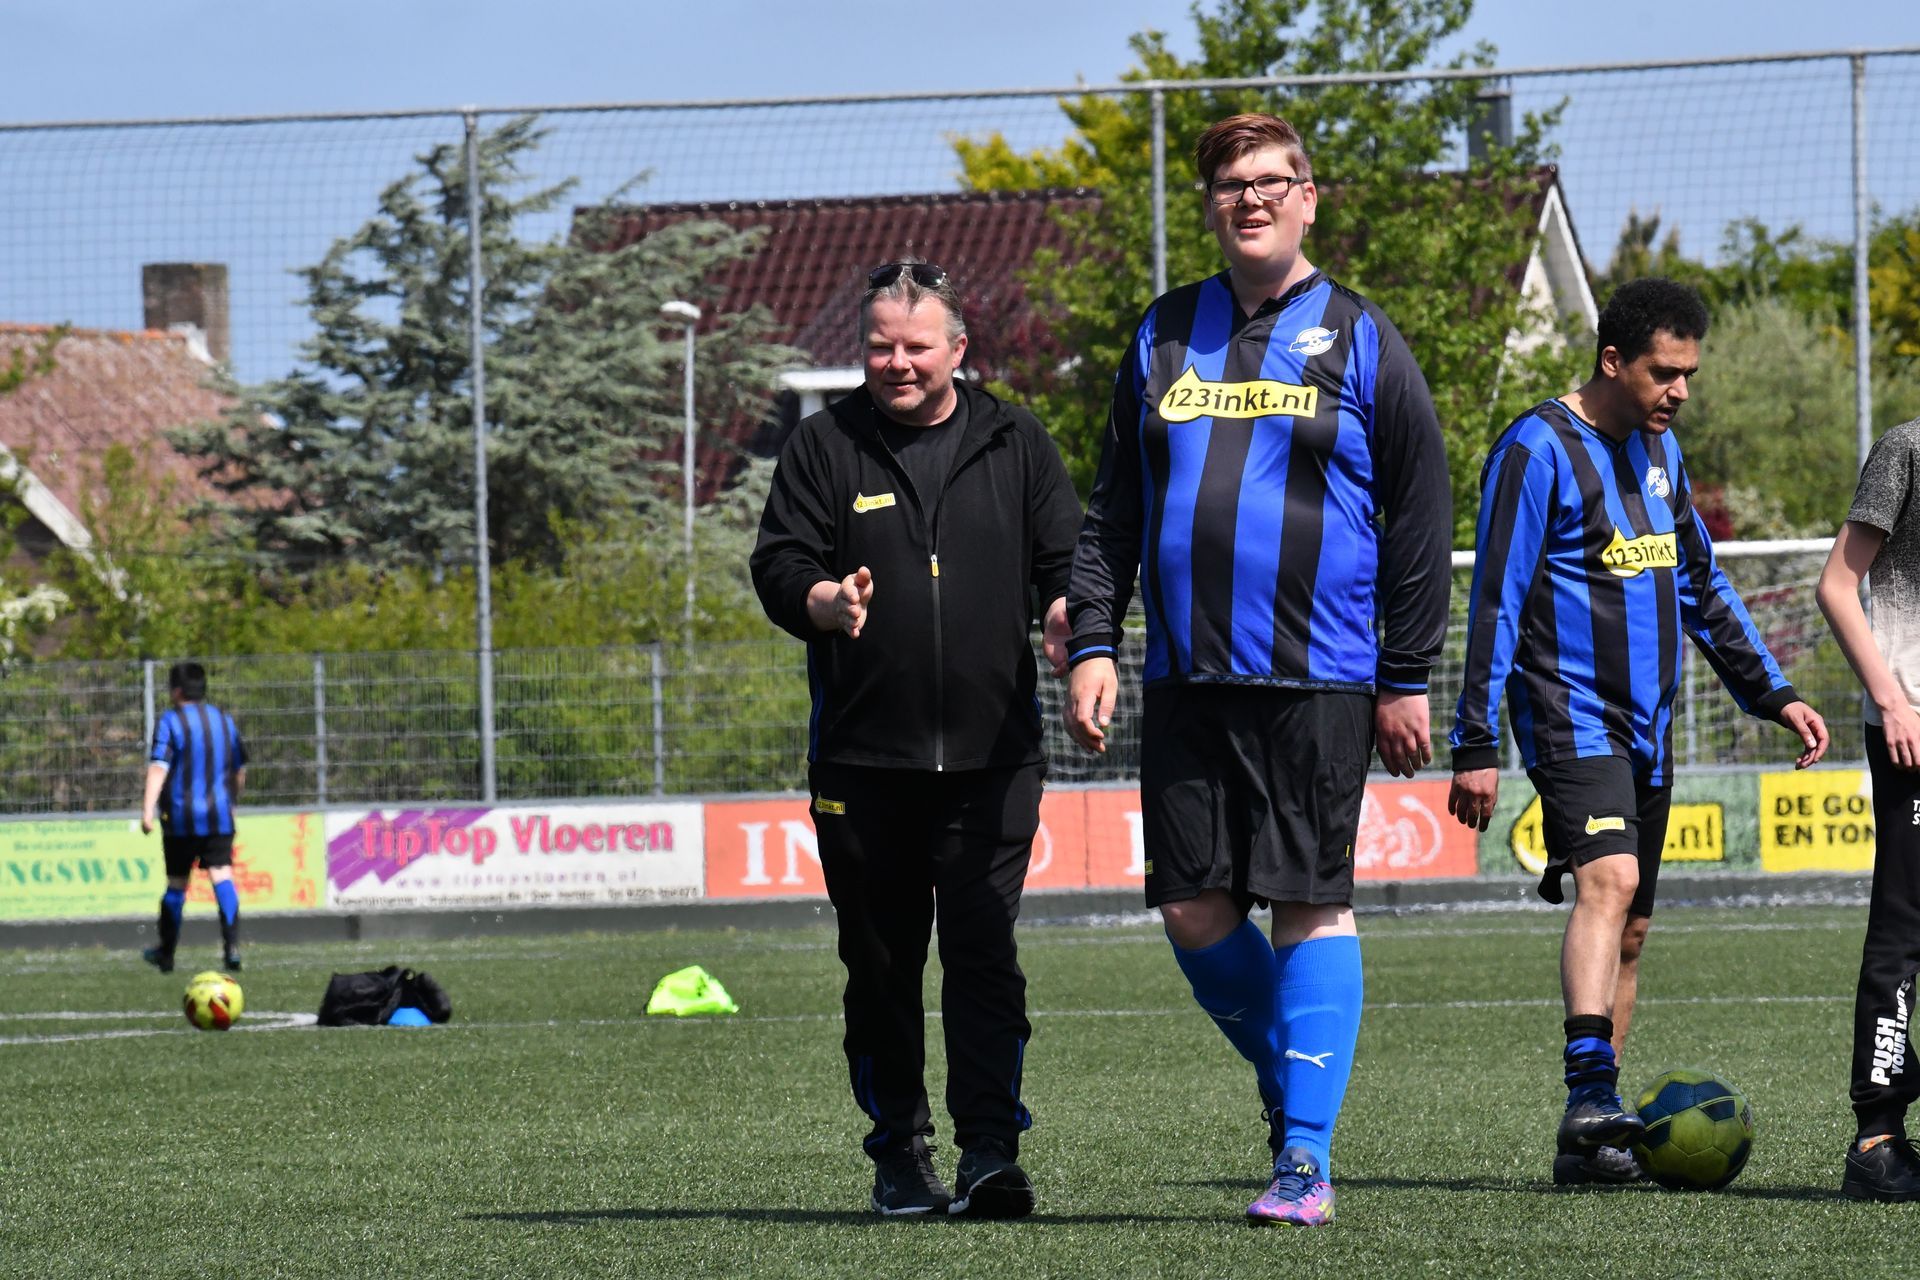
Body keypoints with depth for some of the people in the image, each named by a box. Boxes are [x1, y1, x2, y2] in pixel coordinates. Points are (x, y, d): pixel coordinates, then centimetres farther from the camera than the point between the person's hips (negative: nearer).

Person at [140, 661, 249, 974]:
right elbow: (240, 771, 22)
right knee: (221, 875, -6)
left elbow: (158, 766, -16)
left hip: (181, 818, -3)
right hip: (220, 816, 3)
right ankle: (231, 945, -27)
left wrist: (148, 808, -24)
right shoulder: (225, 721, 13)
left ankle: (166, 954, 23)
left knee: (176, 883, 9)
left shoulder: (170, 722, -4)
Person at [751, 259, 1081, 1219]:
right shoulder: (826, 445, 8)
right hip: (862, 759, 1)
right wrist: (820, 601, -21)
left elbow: (1067, 558, 10)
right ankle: (899, 1155, 14)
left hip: (992, 753, -1)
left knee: (983, 954, -9)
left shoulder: (1014, 443, 11)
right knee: (881, 962, 5)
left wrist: (1066, 612, -13)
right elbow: (778, 564, 2)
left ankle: (991, 1151, -11)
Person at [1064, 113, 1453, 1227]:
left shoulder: (1359, 342, 2)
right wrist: (1092, 645, 4)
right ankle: (1290, 1076, 24)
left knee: (1313, 904, -5)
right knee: (1193, 909, 1)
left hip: (1318, 679, -4)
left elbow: (1421, 517, 2)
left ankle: (1307, 1157, -4)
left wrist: (1408, 679, -3)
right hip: (1186, 677, 4)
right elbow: (1115, 510, 16)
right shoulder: (1165, 339, 13)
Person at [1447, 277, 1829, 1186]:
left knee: (1629, 930, 7)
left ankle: (1586, 1142, 11)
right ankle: (1592, 1095, -40)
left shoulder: (1659, 451, 15)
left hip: (1644, 727, 8)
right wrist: (1475, 746, -14)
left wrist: (1772, 693, 18)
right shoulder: (1539, 450, -9)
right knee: (1608, 880, -27)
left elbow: (1701, 586, 25)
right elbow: (1495, 603, -11)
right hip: (1571, 716, -8)